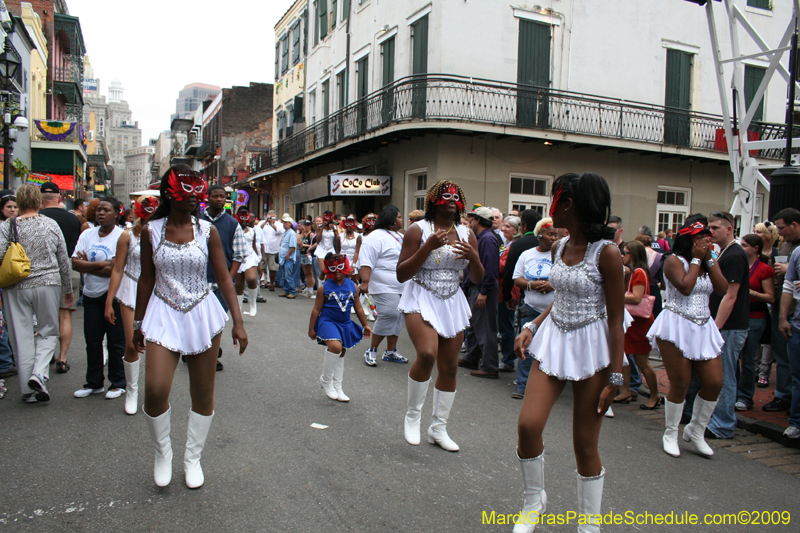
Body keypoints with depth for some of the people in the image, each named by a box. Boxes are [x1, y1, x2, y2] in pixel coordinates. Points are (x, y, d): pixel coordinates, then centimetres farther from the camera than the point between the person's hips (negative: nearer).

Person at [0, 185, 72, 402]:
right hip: (48, 285, 0)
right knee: (48, 332, 13)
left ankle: (28, 390, 13)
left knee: (22, 338, 7)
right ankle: (39, 373, -8)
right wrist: (68, 289, 15)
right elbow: (64, 261, 5)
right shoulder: (51, 225, 1)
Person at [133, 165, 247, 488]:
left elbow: (224, 278, -2)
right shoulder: (151, 231, 0)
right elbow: (147, 280, 7)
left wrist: (238, 322, -7)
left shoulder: (207, 230, -2)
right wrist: (138, 323, 12)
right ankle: (162, 452, 14)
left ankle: (193, 458, 29)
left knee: (203, 395, 7)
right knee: (155, 390, -15)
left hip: (202, 315, 1)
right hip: (164, 316, 0)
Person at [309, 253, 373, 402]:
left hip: (345, 324, 5)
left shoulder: (353, 286, 2)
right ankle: (326, 381, -5)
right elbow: (316, 309, -2)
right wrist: (311, 328, -1)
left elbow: (358, 308, 13)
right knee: (335, 346, -28)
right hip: (328, 322, -5)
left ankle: (337, 388, 28)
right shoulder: (325, 288, -8)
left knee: (341, 353, 13)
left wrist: (365, 325, 16)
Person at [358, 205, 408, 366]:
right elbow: (366, 262, -18)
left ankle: (390, 351, 18)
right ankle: (371, 351, -2)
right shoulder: (376, 237, -10)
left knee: (398, 318, 8)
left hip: (402, 287, 9)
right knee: (388, 316, -15)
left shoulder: (399, 237, 20)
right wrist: (365, 282, -26)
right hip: (385, 288, -9)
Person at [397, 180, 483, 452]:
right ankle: (412, 415, -3)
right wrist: (428, 247, -20)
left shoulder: (466, 234, 8)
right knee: (427, 353, -28)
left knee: (449, 367, 6)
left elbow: (477, 279, 10)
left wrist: (473, 257, -11)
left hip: (453, 303, 5)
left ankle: (439, 429, 24)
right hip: (421, 299, -5)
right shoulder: (418, 230, -6)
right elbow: (401, 274, -10)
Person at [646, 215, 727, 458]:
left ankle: (696, 431, 22)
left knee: (715, 382, 1)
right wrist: (696, 259, -12)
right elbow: (685, 287, -22)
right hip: (676, 327, -6)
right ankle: (670, 433, 19)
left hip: (704, 328, 6)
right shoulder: (674, 260, -7)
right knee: (680, 385, -1)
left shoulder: (710, 262, 13)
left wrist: (709, 259, -4)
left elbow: (722, 290, -2)